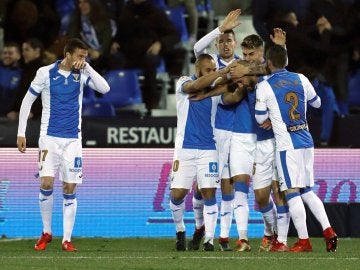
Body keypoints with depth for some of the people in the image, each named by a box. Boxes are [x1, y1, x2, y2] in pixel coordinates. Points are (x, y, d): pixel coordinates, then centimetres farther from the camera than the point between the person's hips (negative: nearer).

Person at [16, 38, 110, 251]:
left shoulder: (82, 74, 1)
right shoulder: (46, 73, -5)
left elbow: (104, 88, -11)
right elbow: (27, 101, 2)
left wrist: (87, 67, -17)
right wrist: (21, 133, 0)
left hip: (73, 139, 2)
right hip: (50, 137, -2)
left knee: (70, 188, -1)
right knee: (46, 183, -11)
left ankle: (67, 239, 4)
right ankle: (46, 233, 8)